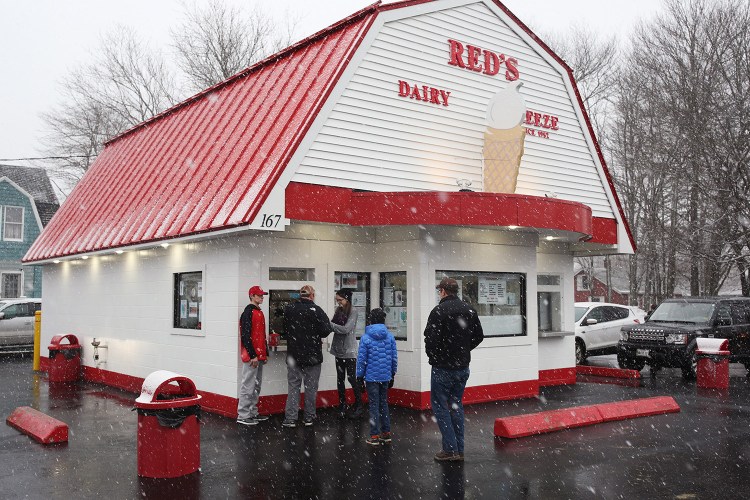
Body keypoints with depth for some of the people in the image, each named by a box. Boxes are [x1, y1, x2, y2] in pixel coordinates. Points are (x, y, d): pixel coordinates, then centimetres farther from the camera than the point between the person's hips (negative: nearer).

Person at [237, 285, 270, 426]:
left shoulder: (260, 313, 17)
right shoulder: (248, 313, -12)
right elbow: (245, 336, -18)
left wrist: (265, 353, 19)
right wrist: (253, 356, -19)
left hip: (259, 356, 9)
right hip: (251, 357, -9)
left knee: (256, 386, 15)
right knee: (248, 386, -5)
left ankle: (253, 413, 23)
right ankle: (243, 416, 1)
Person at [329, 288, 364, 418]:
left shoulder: (353, 312, -11)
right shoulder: (338, 310, 7)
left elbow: (346, 329, -19)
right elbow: (333, 326, 5)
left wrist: (329, 324, -18)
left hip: (349, 351, -6)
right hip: (339, 349, 6)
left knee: (352, 378, -1)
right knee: (340, 379, 10)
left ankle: (358, 407, 11)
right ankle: (342, 406, 19)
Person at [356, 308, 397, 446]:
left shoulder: (365, 338, -10)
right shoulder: (390, 337, 0)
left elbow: (362, 359, -8)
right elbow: (394, 358, 5)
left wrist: (360, 376, 2)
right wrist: (392, 375, 16)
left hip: (371, 377, -3)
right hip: (385, 376, 3)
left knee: (374, 405, 3)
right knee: (384, 404, 15)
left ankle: (375, 436, 6)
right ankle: (386, 433, 20)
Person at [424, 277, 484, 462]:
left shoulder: (439, 311, -15)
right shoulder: (469, 310, 5)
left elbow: (431, 338, -21)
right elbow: (479, 336, 11)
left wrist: (432, 355, -2)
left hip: (443, 367, -6)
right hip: (463, 367, 7)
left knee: (440, 405, 4)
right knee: (457, 405, 16)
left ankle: (450, 449, 1)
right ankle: (459, 450, 18)